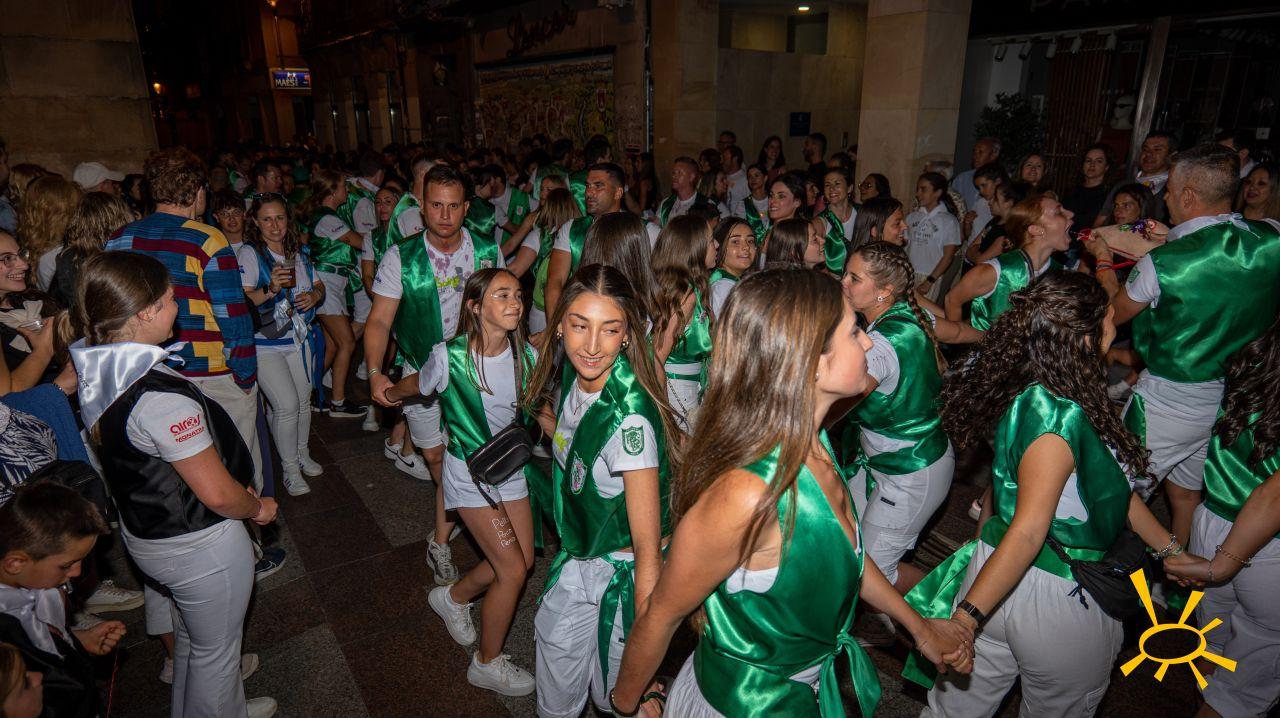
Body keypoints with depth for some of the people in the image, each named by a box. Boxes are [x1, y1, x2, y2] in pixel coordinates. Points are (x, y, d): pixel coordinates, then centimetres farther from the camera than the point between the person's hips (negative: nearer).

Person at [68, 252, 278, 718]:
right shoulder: (161, 395, -34)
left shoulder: (95, 374, -6)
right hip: (200, 545, -9)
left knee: (190, 633, 33)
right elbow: (217, 494, -29)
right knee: (215, 647, 17)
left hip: (141, 534, 9)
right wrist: (258, 508, -8)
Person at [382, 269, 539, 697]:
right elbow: (415, 386, 1)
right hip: (470, 473, -5)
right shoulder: (450, 357, -21)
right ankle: (487, 664, 20)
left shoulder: (525, 354, -8)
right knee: (513, 571, -5)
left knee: (523, 561, 13)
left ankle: (453, 597, 43)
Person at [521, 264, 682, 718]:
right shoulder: (574, 378, -8)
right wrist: (540, 411, 12)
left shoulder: (630, 416, -32)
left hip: (622, 575, -7)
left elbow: (649, 549, -28)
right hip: (578, 561, 7)